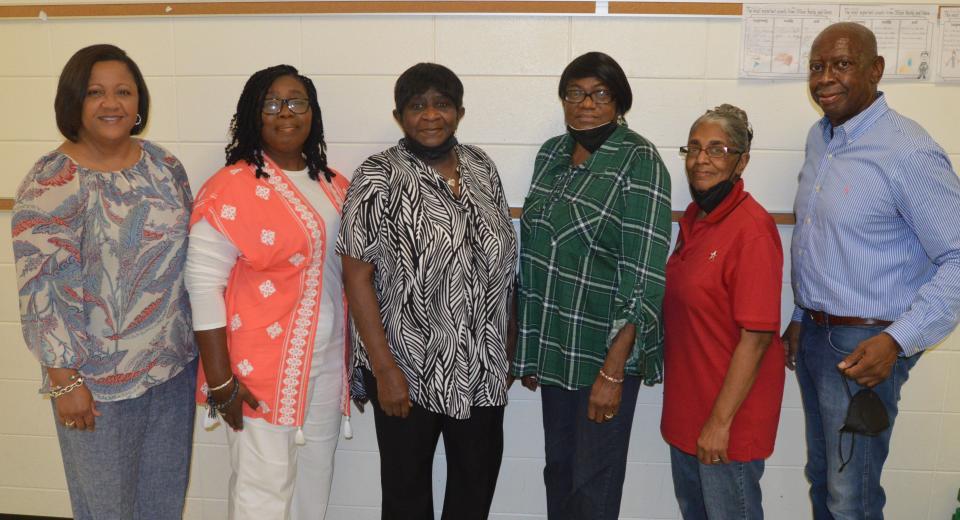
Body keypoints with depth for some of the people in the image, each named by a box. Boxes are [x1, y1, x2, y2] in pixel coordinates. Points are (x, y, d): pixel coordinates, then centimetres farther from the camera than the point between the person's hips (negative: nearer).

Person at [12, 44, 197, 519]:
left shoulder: (164, 165, 2)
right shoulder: (50, 183, -14)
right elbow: (41, 290, -15)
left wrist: (202, 347, 10)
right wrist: (65, 381, -15)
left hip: (176, 365, 5)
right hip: (99, 381, -4)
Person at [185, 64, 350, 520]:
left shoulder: (334, 186, 7)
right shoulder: (233, 187, -13)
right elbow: (203, 282, -14)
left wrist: (355, 359, 12)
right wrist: (219, 380, -15)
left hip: (328, 365, 6)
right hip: (263, 372, -6)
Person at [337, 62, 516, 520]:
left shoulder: (481, 167, 3)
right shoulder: (378, 179, -12)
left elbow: (501, 259, 9)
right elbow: (356, 277, -14)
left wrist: (509, 345, 8)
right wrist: (384, 369, -17)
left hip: (482, 366, 5)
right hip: (408, 368, -4)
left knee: (479, 479, 20)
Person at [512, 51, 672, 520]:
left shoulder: (639, 161, -13)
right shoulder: (551, 154, 6)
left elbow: (643, 279, -18)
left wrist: (613, 371, -20)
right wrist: (528, 348, 12)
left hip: (606, 348, -5)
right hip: (553, 343, 6)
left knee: (594, 482, 7)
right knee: (558, 468, 18)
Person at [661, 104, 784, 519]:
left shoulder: (752, 229, -20)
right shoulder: (693, 217, 4)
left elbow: (756, 337, -21)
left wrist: (721, 421, -19)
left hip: (728, 411, -8)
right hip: (686, 402, 8)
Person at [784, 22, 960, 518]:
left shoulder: (908, 152, -18)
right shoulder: (820, 137, 7)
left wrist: (897, 341, -25)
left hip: (864, 344, -7)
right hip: (814, 334, 7)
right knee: (821, 476, 21)